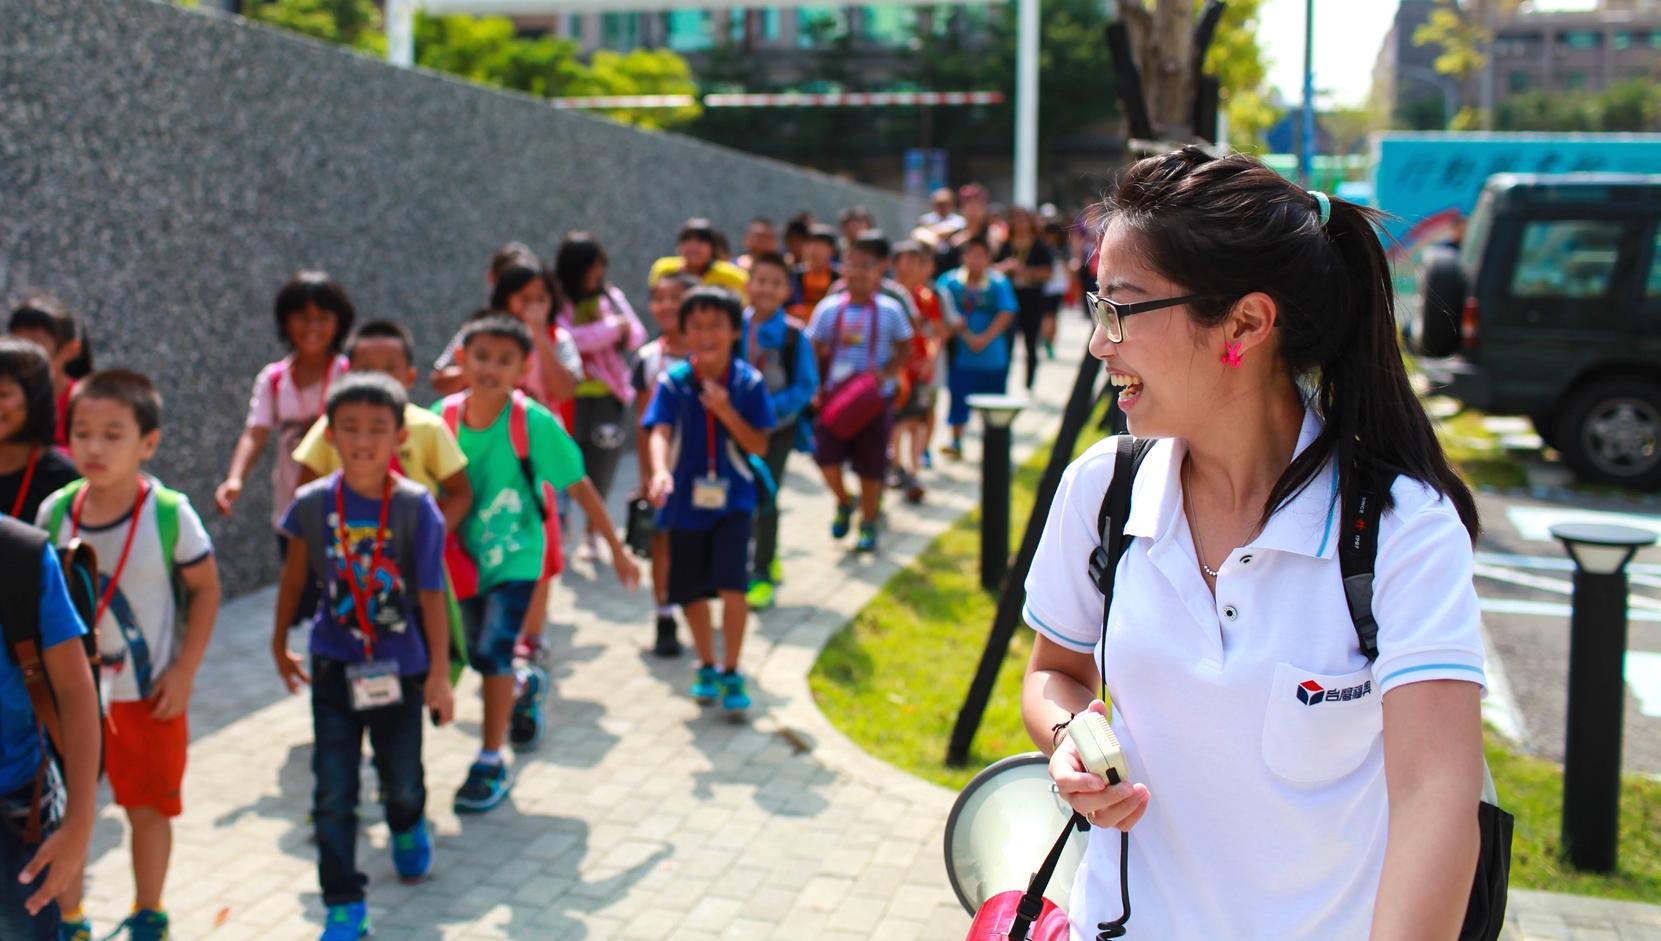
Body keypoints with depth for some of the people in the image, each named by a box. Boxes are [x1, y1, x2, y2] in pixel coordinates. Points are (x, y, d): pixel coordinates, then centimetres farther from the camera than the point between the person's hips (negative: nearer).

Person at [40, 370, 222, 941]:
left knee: (148, 808, 13)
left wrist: (184, 671, -10)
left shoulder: (169, 513, -16)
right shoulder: (55, 512, -7)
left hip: (149, 694, -2)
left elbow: (206, 588, -7)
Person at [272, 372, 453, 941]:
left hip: (399, 667, -1)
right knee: (333, 792, -1)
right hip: (334, 667, 1)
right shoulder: (313, 503, -7)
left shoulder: (415, 506, -13)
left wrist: (439, 672, -12)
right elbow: (295, 575, 8)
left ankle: (408, 830, 50)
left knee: (402, 778, 14)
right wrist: (280, 645, 18)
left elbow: (432, 593, -11)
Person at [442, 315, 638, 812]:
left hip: (518, 553, -4)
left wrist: (616, 548, -7)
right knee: (480, 654, 14)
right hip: (466, 556, 4)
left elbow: (580, 487, -10)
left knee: (493, 650, -12)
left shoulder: (534, 422, -17)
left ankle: (492, 764, 2)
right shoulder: (443, 416, -9)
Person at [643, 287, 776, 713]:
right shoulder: (673, 381, -6)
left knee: (731, 586, -13)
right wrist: (660, 471, -36)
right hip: (686, 498, 1)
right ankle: (706, 667, 33)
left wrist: (725, 411, -20)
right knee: (691, 591, 11)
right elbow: (660, 433, -17)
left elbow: (758, 445, -5)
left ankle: (731, 673, 6)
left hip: (732, 497, -1)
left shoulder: (748, 382, -5)